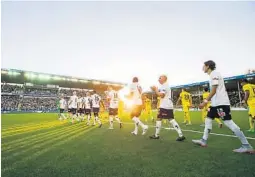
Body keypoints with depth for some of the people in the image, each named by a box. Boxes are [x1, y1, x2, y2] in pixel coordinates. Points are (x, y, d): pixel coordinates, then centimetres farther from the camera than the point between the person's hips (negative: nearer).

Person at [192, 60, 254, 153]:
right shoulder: (212, 75, 19)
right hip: (216, 103, 11)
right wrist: (206, 101, 22)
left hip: (221, 103, -10)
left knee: (228, 122, -9)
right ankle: (203, 140, 17)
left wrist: (205, 102, -18)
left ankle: (246, 146, 0)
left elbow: (214, 91, -18)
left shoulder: (214, 74, -11)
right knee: (208, 119, 11)